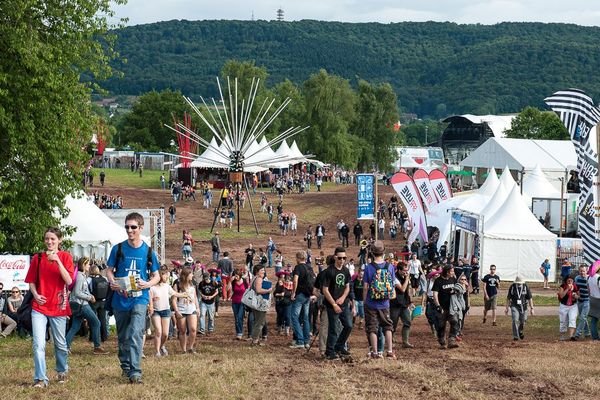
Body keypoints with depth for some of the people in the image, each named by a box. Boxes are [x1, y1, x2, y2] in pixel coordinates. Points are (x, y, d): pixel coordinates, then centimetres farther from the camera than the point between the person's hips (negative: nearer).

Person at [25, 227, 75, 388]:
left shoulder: (65, 257, -1)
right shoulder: (37, 258, 5)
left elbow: (69, 280, -13)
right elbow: (31, 281, 11)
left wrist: (57, 260, -20)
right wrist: (36, 294, -8)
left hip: (58, 307, -1)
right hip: (40, 307, 1)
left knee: (60, 343, 12)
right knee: (38, 344, -11)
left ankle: (62, 371, 34)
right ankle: (40, 378, -9)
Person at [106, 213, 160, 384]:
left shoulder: (148, 251, 1)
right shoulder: (118, 249, 2)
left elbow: (156, 276, 9)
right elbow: (109, 270, 7)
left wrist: (147, 284, -13)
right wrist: (113, 283, -15)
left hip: (139, 298, -2)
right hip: (120, 298, 2)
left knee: (135, 334, -18)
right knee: (122, 336, 15)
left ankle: (135, 371, -21)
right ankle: (125, 366, 34)